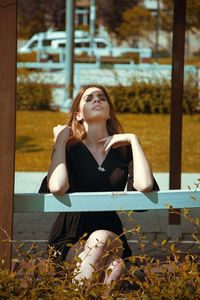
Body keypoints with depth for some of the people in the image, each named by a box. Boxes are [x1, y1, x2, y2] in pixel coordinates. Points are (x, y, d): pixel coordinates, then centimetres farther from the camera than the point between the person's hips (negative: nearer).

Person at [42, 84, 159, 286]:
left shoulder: (123, 150, 9)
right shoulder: (70, 148, 3)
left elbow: (145, 185, -13)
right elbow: (57, 187, -19)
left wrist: (133, 140, -4)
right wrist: (60, 141, -7)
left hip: (111, 236, 2)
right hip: (69, 244, -1)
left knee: (101, 238, -35)